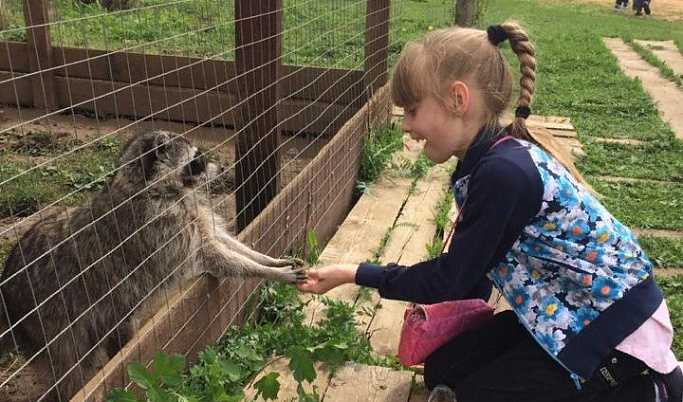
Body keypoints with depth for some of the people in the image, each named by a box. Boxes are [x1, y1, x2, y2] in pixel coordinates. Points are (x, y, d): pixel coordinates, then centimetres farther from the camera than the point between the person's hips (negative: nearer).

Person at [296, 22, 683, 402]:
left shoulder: (505, 172, -30)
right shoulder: (495, 157, -1)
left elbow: (450, 279, -21)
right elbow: (472, 266, 8)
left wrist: (354, 273, -14)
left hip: (617, 328, -9)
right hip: (572, 312, 9)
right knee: (445, 368, 7)